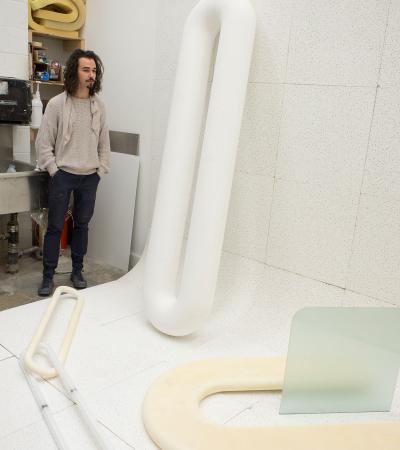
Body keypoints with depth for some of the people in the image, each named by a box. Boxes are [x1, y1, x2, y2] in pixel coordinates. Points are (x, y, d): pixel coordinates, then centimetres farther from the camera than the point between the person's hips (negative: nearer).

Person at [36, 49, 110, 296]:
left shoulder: (99, 106, 4)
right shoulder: (57, 103, -6)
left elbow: (104, 143, 10)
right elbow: (44, 142, -4)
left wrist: (101, 171, 5)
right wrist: (54, 171, -7)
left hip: (89, 177, 3)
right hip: (63, 175, -3)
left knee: (82, 224, 11)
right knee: (55, 226, 2)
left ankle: (77, 270, 26)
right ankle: (48, 276, 13)